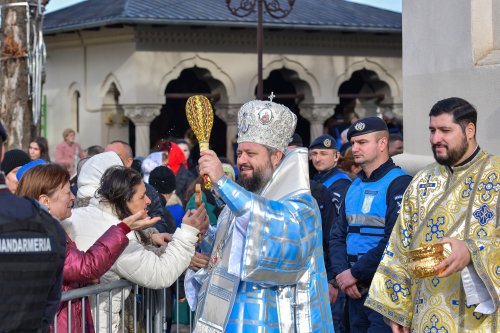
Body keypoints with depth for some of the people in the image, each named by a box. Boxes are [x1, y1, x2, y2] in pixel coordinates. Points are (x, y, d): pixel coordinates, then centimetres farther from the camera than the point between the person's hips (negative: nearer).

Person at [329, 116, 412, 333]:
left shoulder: (400, 184, -10)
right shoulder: (354, 187, 15)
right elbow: (338, 236, 12)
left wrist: (355, 273, -15)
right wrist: (341, 274, -5)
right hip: (355, 290, 7)